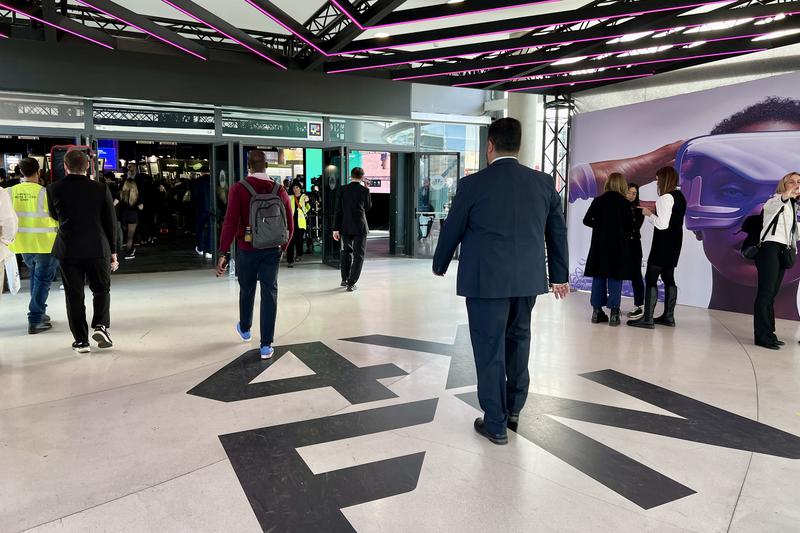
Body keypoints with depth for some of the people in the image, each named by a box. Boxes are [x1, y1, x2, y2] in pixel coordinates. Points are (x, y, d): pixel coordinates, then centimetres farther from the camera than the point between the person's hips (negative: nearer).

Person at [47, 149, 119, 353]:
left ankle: (81, 340, 11)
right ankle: (101, 326, -1)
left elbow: (55, 216, 16)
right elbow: (110, 223, -1)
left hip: (68, 250, 1)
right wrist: (113, 252, 6)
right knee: (101, 289, 17)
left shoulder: (54, 189, -2)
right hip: (97, 249, 0)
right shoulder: (101, 189, -4)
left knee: (74, 295, 9)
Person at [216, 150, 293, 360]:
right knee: (269, 294, 4)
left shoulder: (239, 188, -10)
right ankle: (266, 345, 3)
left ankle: (245, 329, 43)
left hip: (247, 249, -1)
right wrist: (283, 247, 19)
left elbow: (230, 222, -18)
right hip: (272, 250, 1)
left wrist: (223, 253, -17)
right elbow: (289, 225, 3)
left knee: (246, 290, 20)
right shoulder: (279, 190, -1)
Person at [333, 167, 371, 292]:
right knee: (359, 255, 5)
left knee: (346, 251, 22)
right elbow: (368, 207, 7)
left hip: (345, 227, 4)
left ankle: (344, 279, 30)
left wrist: (336, 228, 1)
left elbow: (338, 210, -2)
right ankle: (351, 283, 0)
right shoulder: (364, 190, -7)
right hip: (360, 227, -4)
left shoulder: (342, 190, 0)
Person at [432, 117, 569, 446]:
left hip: (487, 280, -4)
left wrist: (440, 266, 17)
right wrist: (559, 275, 22)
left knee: (490, 350, 6)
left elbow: (452, 231, -1)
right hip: (528, 279, 5)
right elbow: (558, 232, 10)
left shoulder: (472, 184, -9)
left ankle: (496, 424, 15)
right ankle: (513, 409, 33)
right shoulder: (544, 183, 3)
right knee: (518, 341, 21)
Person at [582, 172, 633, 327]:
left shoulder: (598, 201, -1)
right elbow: (630, 226, -3)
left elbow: (587, 220, 1)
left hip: (600, 244, 3)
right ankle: (614, 314, 1)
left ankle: (597, 311, 12)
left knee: (599, 277, 9)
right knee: (615, 278, 2)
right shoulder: (625, 203, -7)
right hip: (618, 246, -2)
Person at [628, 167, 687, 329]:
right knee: (668, 278, 14)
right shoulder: (680, 196, 13)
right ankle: (668, 316, 18)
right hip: (675, 243, 9)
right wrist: (654, 210, 12)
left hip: (663, 244, -9)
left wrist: (649, 214, -8)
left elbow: (662, 224, -21)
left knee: (651, 278, -8)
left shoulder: (666, 197, -16)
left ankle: (648, 319, -9)